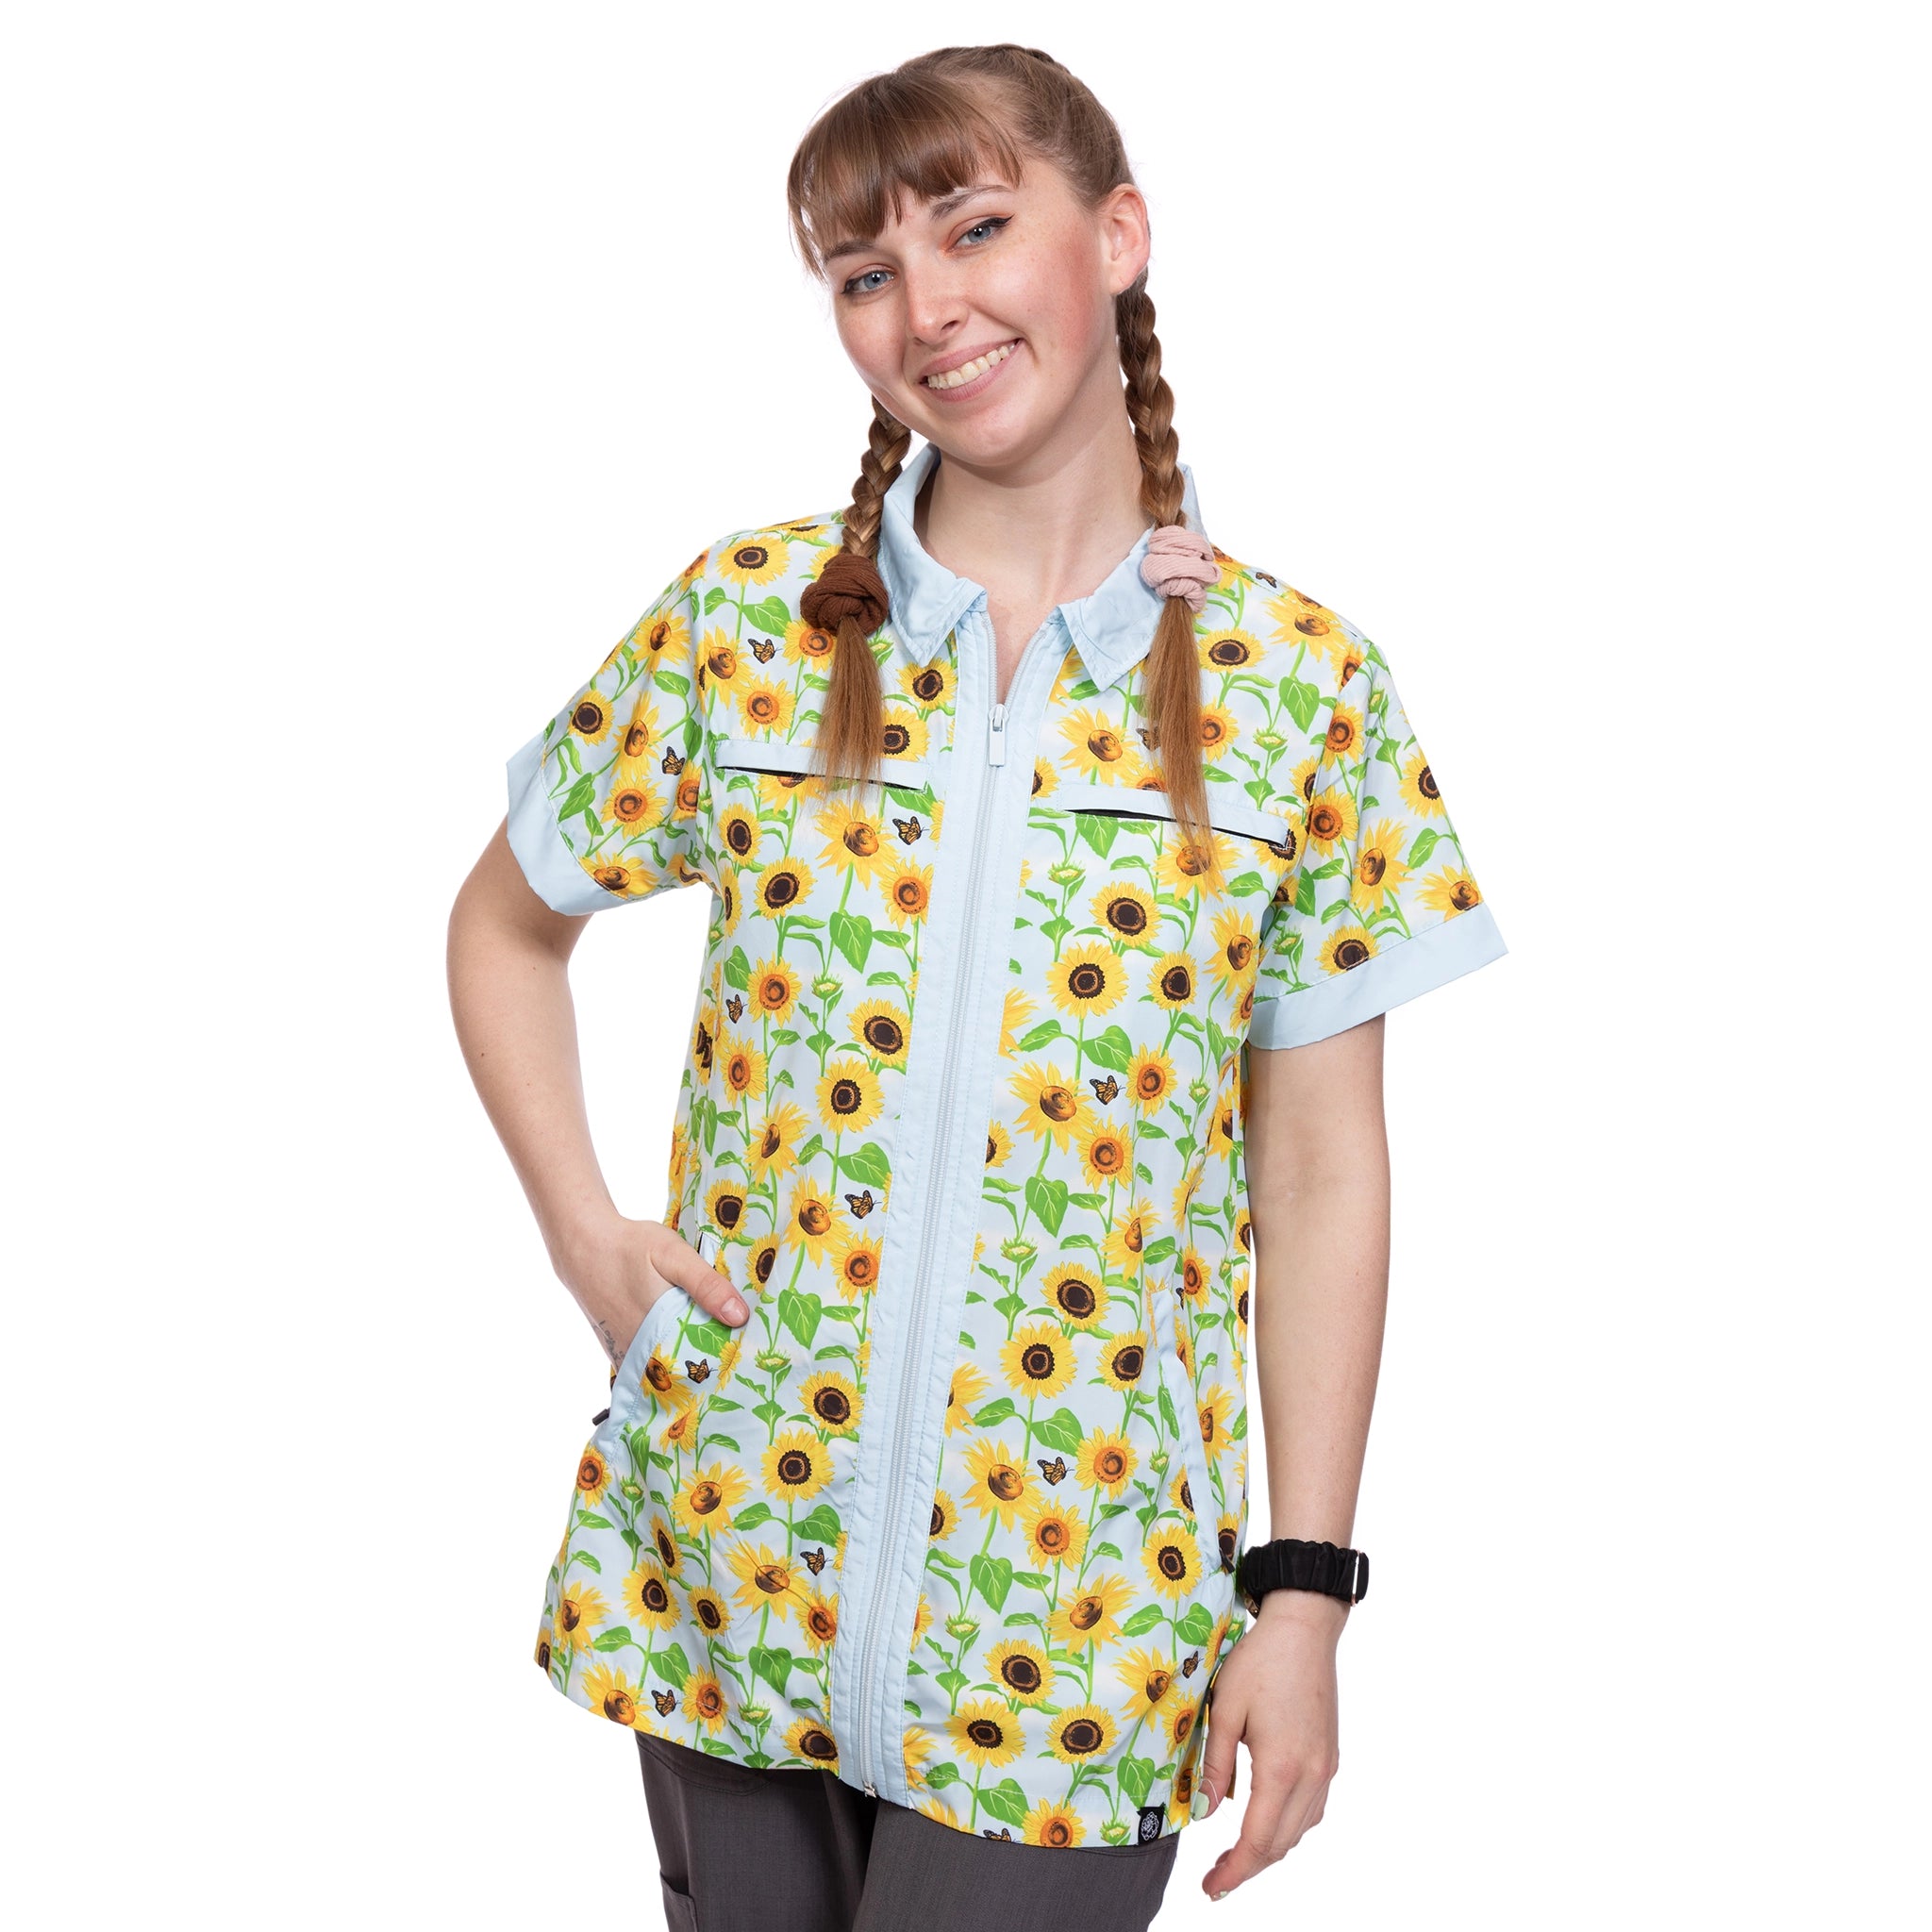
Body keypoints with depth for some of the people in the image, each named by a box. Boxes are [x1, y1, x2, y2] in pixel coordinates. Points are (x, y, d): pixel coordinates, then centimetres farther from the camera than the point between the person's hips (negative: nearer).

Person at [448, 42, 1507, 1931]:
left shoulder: (1300, 687, -4)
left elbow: (1319, 1174, -1)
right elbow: (504, 927, 13)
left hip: (1078, 1611, -1)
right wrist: (582, 1233, -1)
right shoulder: (740, 624, -2)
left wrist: (1305, 1593, -2)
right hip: (724, 1552, 2)